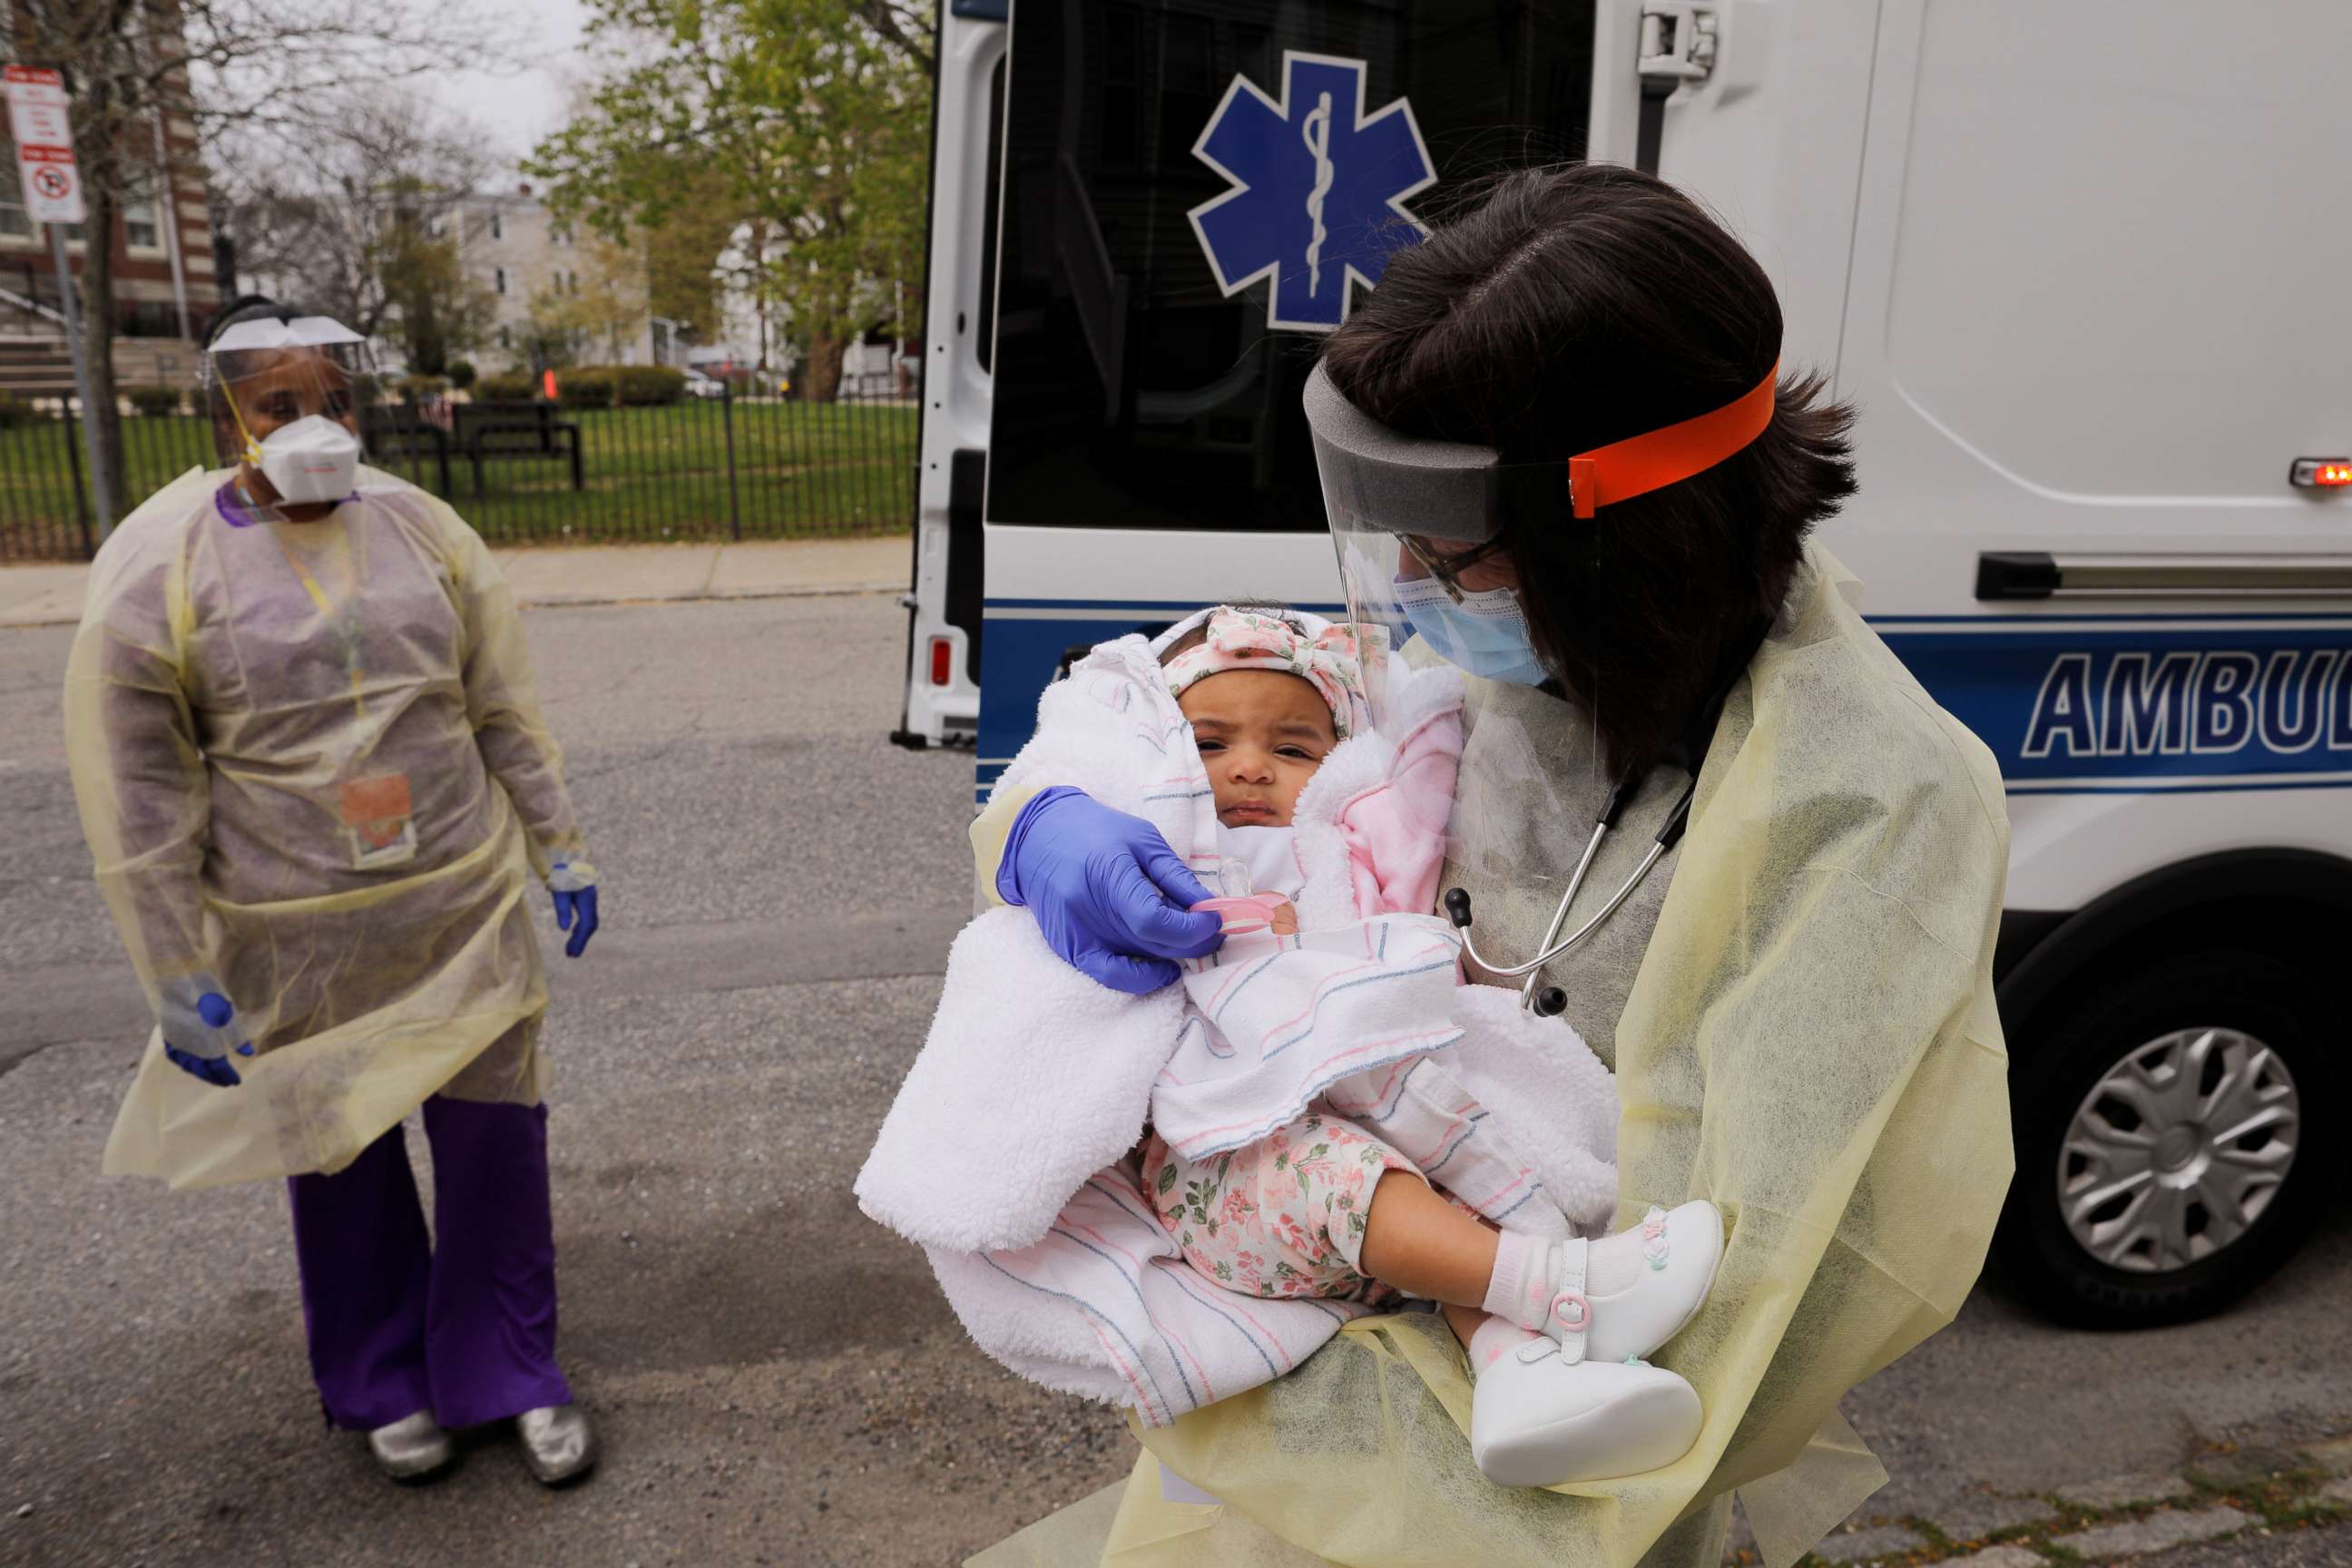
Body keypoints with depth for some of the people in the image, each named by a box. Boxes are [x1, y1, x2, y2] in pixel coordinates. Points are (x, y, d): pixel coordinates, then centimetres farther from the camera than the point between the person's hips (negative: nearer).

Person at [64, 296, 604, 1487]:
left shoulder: (420, 528, 1)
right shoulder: (155, 572, -8)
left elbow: (506, 713, 7)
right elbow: (137, 800, -6)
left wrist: (558, 853, 7)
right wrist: (179, 983, -6)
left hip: (465, 910, 2)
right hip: (296, 942, -2)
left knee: (496, 1133, 7)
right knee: (345, 1161, 14)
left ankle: (512, 1373, 28)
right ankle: (384, 1385, 37)